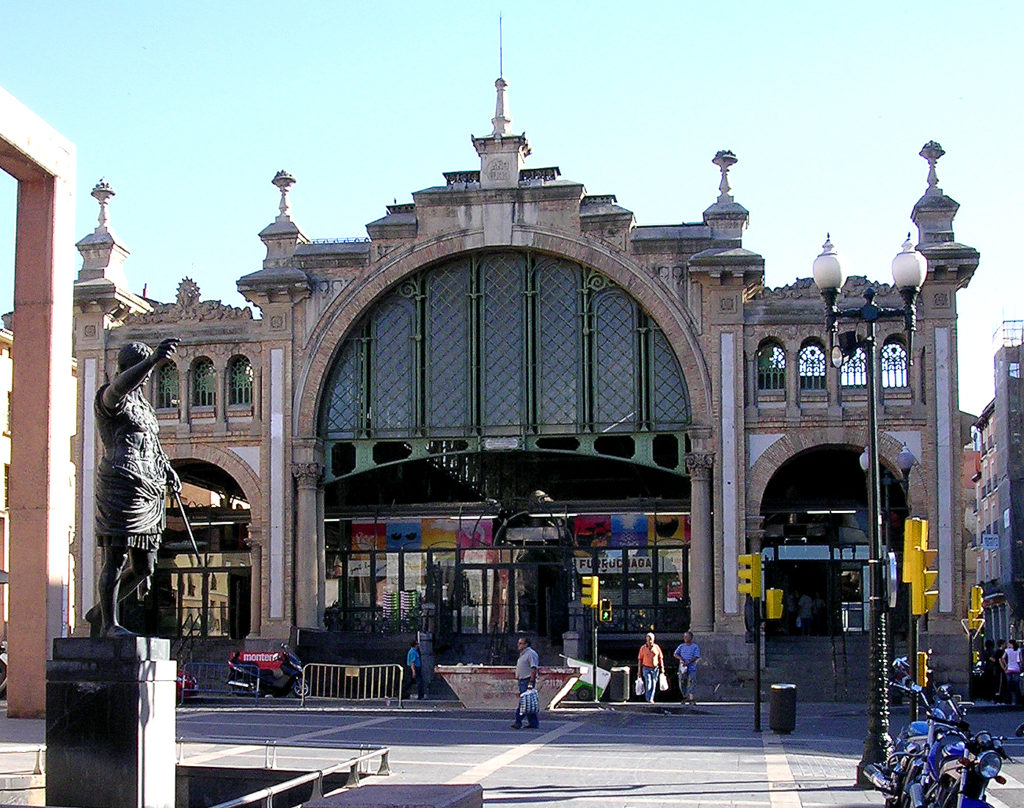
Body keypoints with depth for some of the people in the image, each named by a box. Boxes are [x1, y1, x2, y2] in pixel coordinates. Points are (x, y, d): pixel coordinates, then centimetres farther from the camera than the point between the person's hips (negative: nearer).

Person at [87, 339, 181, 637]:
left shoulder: (141, 402, 23)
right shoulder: (110, 396, -4)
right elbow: (121, 385, -29)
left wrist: (166, 469, 21)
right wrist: (153, 360, -45)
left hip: (149, 490, 9)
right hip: (121, 485, -9)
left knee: (144, 567, 9)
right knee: (115, 560, -7)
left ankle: (99, 613, 23)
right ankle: (110, 624, 0)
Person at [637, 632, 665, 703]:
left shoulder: (657, 647, 3)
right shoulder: (643, 648, -1)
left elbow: (660, 658, 7)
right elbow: (640, 659, 2)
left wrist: (662, 668, 1)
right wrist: (639, 670, 0)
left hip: (655, 668, 2)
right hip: (646, 668, -2)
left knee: (653, 684, 5)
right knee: (648, 683, -15)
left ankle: (651, 699, 15)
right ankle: (649, 699, -18)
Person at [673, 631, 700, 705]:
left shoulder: (695, 646, 3)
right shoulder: (681, 646, 12)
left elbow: (696, 657, -7)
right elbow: (675, 654, 5)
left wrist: (688, 662, -19)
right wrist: (680, 658, -15)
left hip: (691, 668, -3)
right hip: (682, 668, 3)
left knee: (691, 682, -13)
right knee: (682, 682, 3)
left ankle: (691, 699, -16)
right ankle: (685, 697, 22)